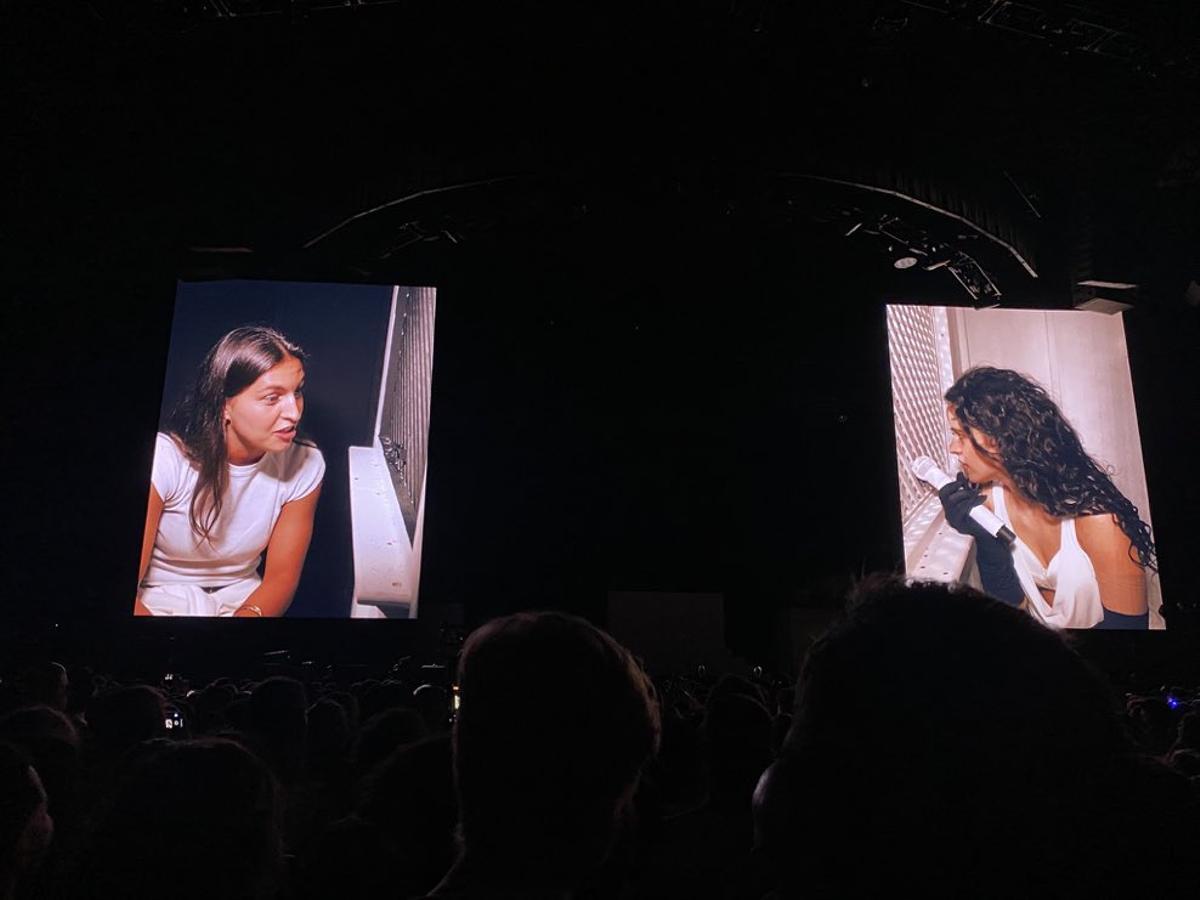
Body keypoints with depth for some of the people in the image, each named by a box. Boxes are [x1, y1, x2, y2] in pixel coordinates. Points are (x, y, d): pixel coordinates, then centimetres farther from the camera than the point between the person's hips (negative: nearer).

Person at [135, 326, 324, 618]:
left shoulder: (305, 465, -12)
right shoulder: (163, 460, -20)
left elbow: (281, 577, -4)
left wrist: (250, 612, -24)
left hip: (241, 598, 2)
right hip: (160, 599, -2)